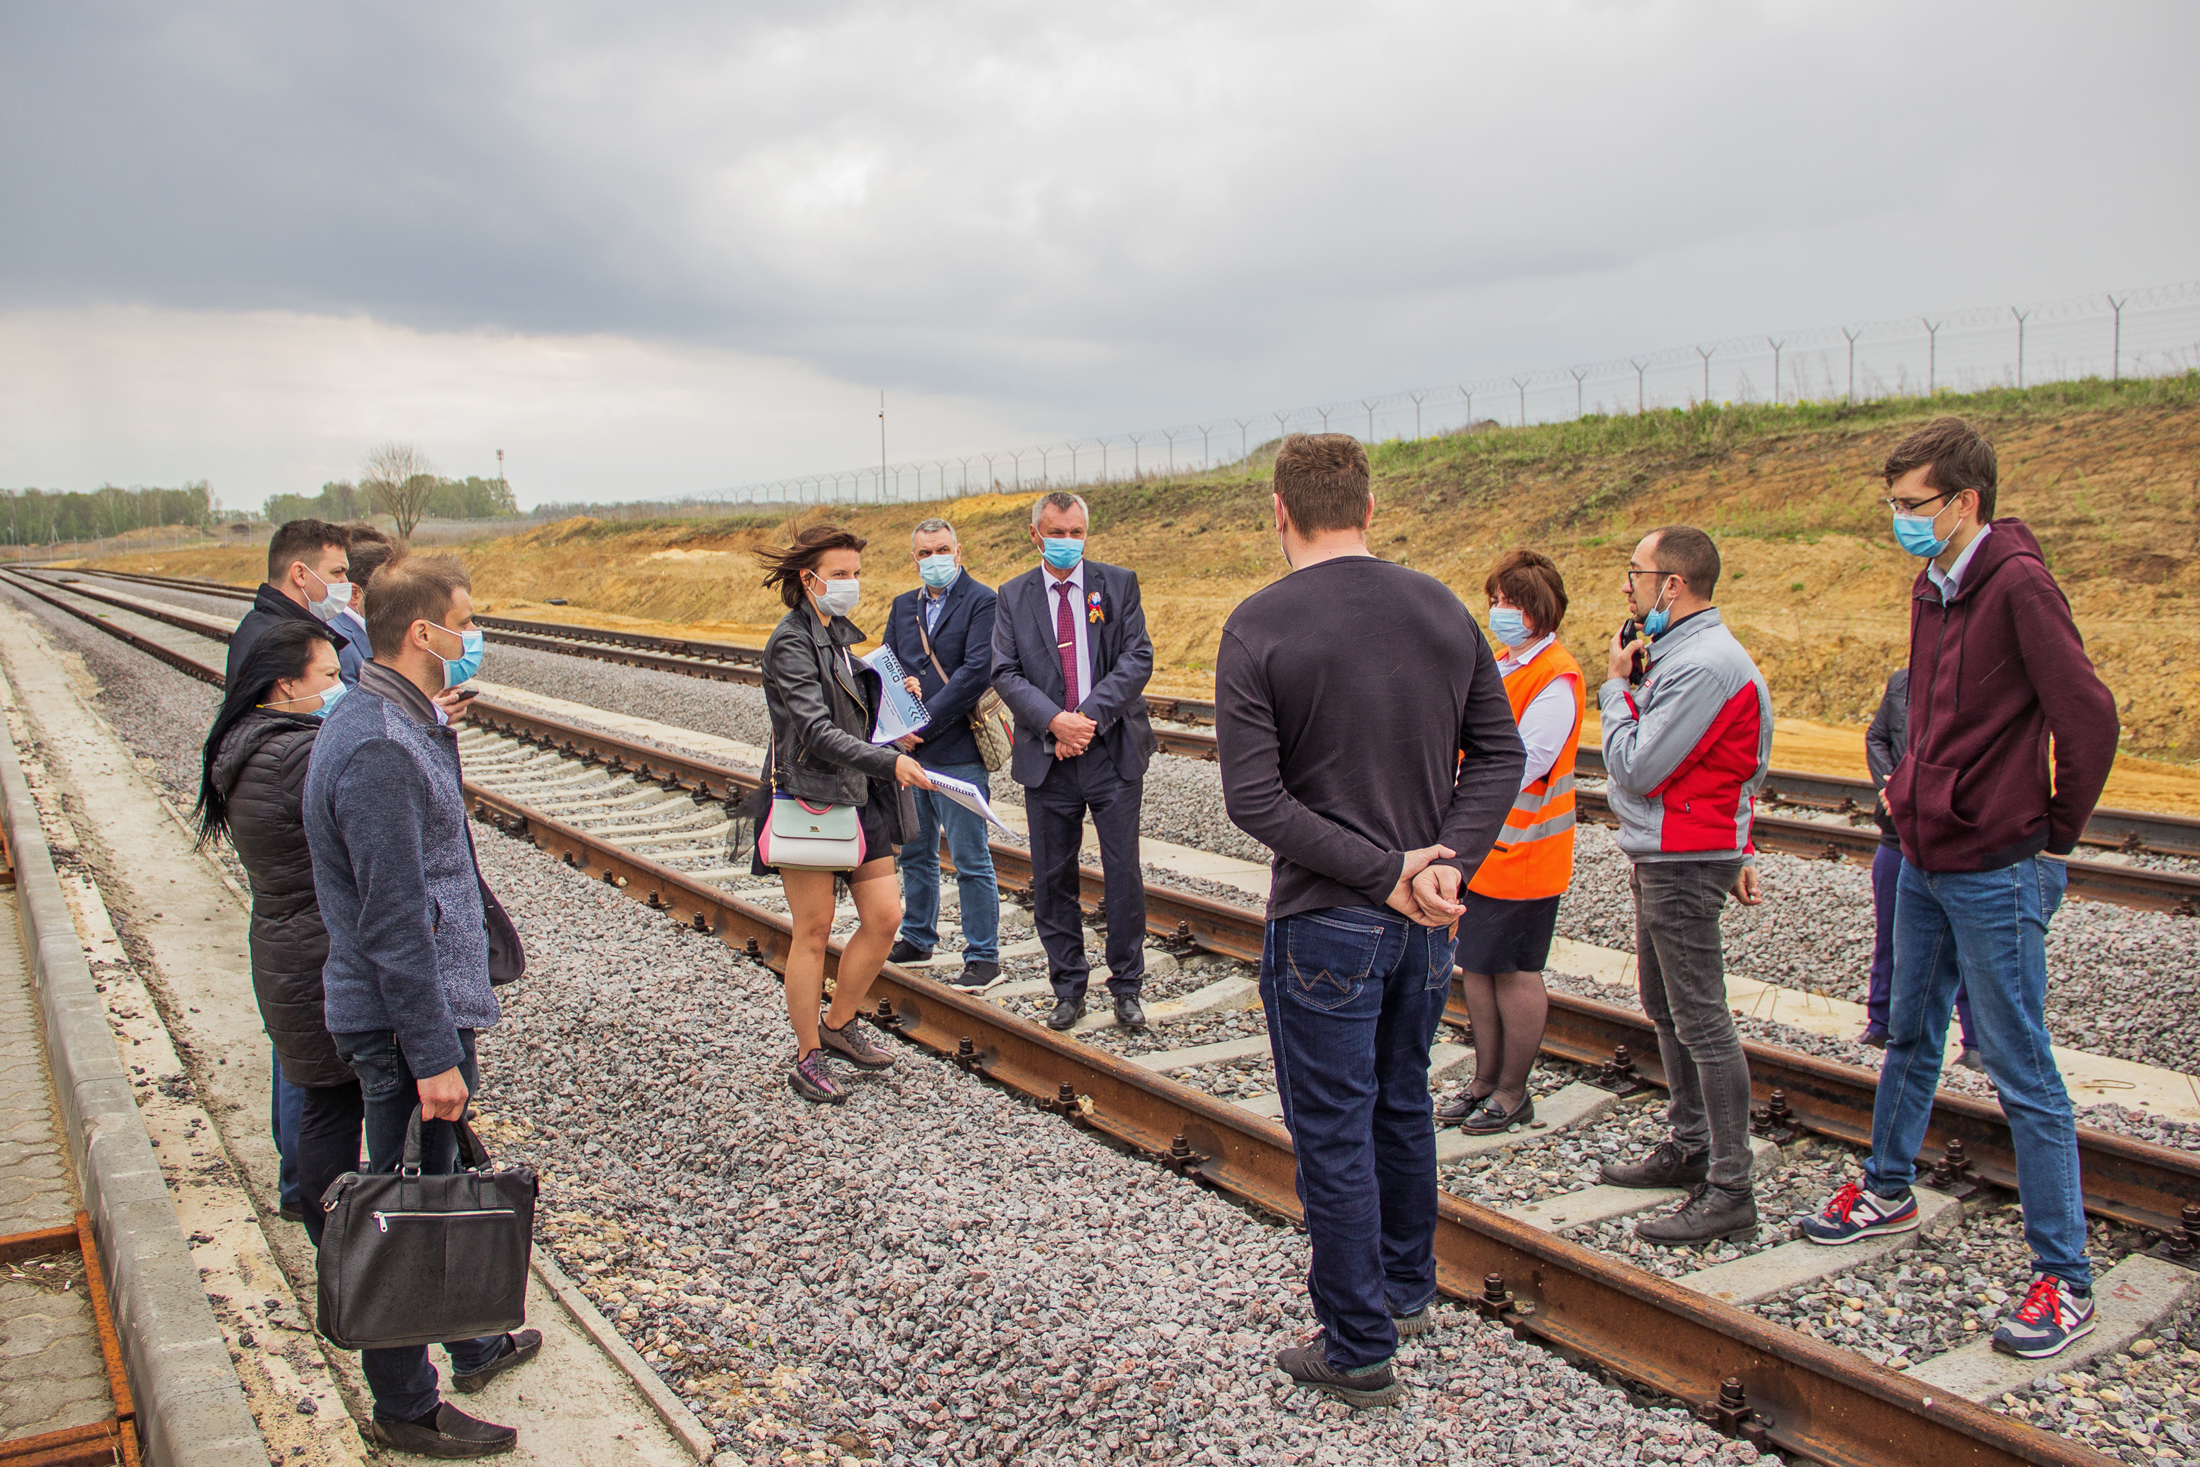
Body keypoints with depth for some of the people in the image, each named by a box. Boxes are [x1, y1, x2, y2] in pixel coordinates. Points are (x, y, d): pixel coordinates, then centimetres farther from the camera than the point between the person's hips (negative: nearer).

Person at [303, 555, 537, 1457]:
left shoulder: (404, 723, 9)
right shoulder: (379, 749, -24)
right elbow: (393, 922, -25)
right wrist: (433, 1055, -23)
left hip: (432, 1004, 10)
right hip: (404, 1020, -10)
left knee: (447, 1186, 23)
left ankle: (473, 1343, 40)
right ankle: (404, 1408, 21)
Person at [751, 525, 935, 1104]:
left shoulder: (841, 633, 12)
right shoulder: (790, 643, -14)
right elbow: (817, 732, -25)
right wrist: (890, 763, -33)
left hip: (860, 797, 8)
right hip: (808, 797, -8)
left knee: (885, 916, 4)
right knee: (813, 931, 1)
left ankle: (840, 1023, 24)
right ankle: (807, 1059, 14)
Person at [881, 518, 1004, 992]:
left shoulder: (982, 602, -8)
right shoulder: (904, 606, 14)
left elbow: (977, 672, -17)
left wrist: (925, 722, -16)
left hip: (958, 752, -7)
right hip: (910, 750, 7)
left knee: (971, 859, -2)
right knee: (915, 852, 18)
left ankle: (984, 958, 6)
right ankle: (917, 940, 33)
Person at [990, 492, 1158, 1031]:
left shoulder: (1118, 583, 3)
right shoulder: (1013, 596, 6)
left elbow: (1137, 658, -5)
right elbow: (1005, 672, -2)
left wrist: (1091, 717, -14)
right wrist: (1054, 720, -16)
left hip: (1113, 750, -1)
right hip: (1046, 758, 1)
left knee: (1124, 874, 2)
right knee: (1052, 880, 8)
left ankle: (1127, 987, 18)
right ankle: (1068, 990, 22)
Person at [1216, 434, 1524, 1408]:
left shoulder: (1259, 625, -13)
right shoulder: (1441, 608, 2)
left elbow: (1254, 798, -19)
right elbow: (1500, 752, 2)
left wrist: (1384, 876, -16)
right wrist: (1447, 861, -7)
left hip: (1326, 923, -5)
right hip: (1427, 922, 6)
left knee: (1333, 1134, 7)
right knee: (1402, 1104, 23)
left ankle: (1358, 1349, 19)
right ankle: (1407, 1289, 40)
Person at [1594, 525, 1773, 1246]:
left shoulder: (1703, 664, -20)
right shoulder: (1684, 651, 14)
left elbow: (1636, 767, -21)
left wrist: (1615, 685, -9)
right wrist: (1738, 852, 20)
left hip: (1684, 866, -11)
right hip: (1662, 860, 11)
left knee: (1701, 1023, -6)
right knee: (1666, 1011, 19)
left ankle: (1728, 1191, 0)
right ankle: (1690, 1148, 31)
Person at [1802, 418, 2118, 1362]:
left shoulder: (2018, 584, -17)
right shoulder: (1930, 589, 9)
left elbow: (2088, 718, -19)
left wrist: (2053, 833, -9)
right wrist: (1913, 790, 11)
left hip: (1995, 874, -8)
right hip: (1924, 860, 8)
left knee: (2022, 1073, -1)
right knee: (1910, 1037, 22)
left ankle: (2065, 1280, 10)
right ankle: (1888, 1191, 40)